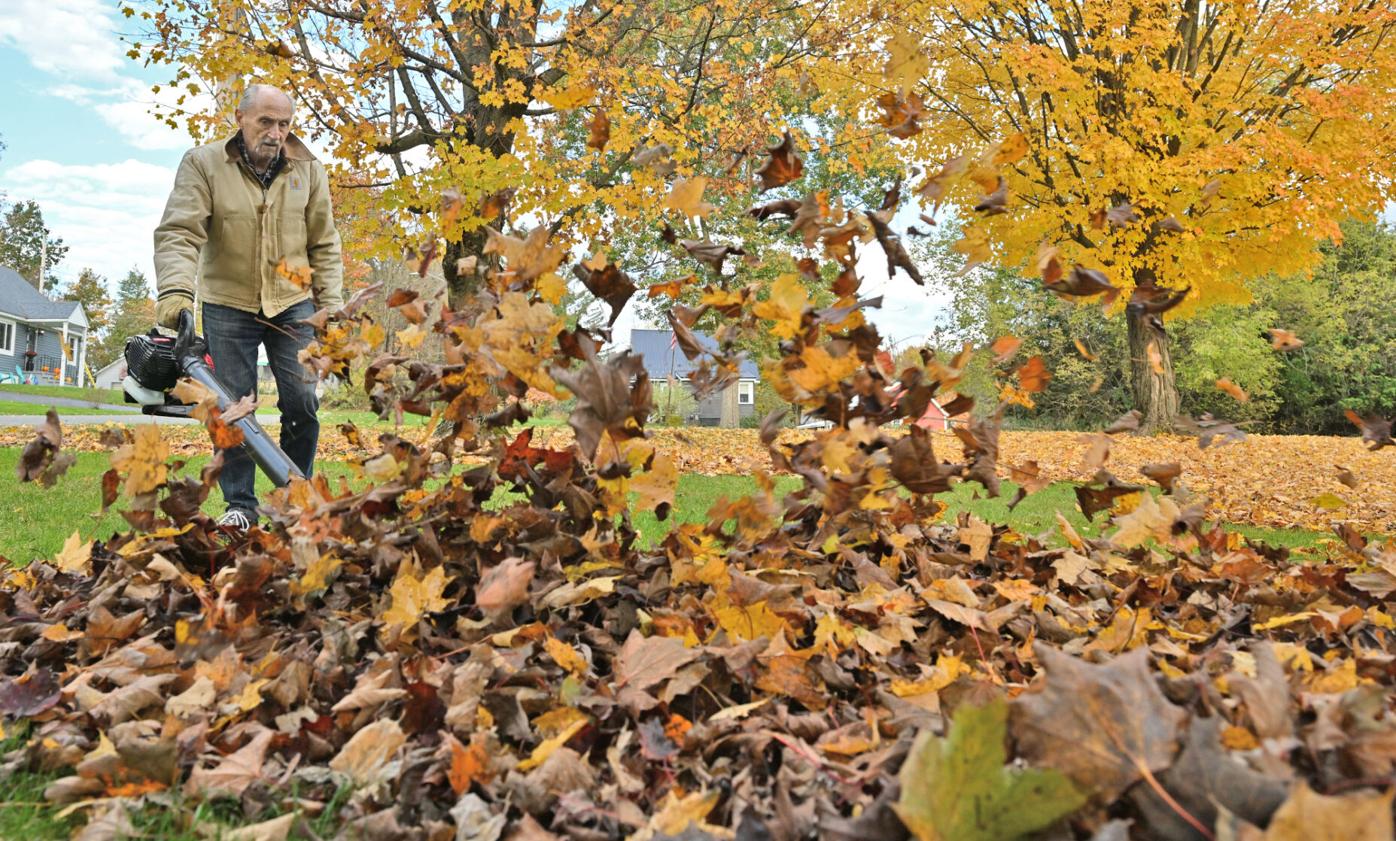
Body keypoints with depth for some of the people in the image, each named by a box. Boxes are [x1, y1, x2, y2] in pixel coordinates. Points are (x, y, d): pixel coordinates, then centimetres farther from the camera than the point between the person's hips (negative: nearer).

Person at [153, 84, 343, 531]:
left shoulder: (309, 170, 1)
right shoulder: (202, 164, -6)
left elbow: (324, 245, 6)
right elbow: (179, 233, -15)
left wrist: (331, 305, 1)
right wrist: (174, 292, -30)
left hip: (293, 304, 1)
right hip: (228, 306, -1)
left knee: (303, 403, -3)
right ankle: (240, 505, 13)